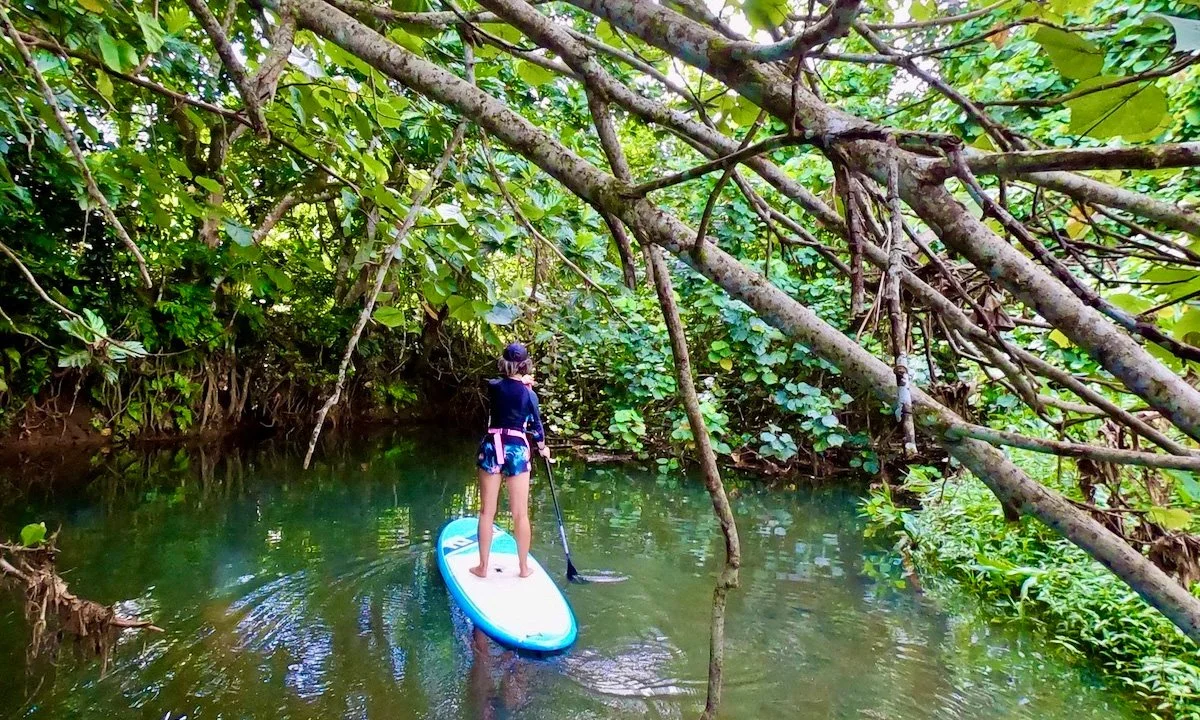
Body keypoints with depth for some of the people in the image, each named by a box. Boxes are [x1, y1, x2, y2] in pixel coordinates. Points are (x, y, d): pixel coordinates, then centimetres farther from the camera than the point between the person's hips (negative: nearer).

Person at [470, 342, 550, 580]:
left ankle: (483, 567, 19)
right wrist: (543, 447, 24)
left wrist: (522, 383, 32)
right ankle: (524, 567, 20)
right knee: (521, 514, 9)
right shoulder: (529, 394, -5)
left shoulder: (493, 387, -3)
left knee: (487, 512, 11)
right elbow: (535, 425, 7)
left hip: (491, 447, 1)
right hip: (518, 450, -1)